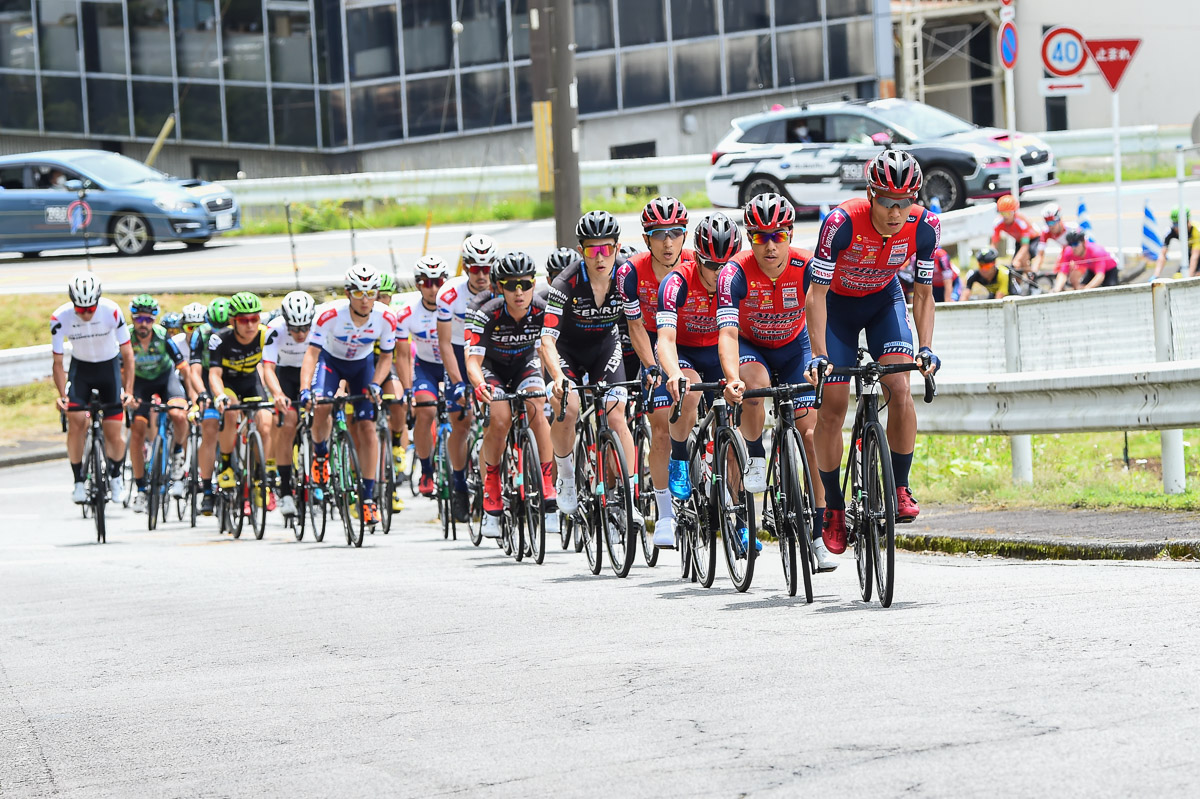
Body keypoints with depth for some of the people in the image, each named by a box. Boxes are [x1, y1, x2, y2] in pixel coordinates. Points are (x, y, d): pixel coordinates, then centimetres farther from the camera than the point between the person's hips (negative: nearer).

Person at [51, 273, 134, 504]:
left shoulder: (112, 311, -26)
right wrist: (62, 395, -28)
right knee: (76, 420, -20)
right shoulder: (60, 318, -23)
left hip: (110, 365, -1)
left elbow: (127, 353, -17)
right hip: (80, 367, 1)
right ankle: (78, 481, -7)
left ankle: (115, 476, 21)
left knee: (113, 434, -7)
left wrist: (128, 390, -25)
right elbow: (58, 362, -15)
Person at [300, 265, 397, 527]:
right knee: (322, 406, -31)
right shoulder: (330, 314, -34)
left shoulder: (386, 317, -26)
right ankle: (320, 454, 0)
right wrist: (305, 389, -45)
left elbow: (386, 357, -11)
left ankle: (368, 496, -2)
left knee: (367, 427, -9)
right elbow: (312, 354, -32)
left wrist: (375, 384, -27)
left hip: (362, 364, 2)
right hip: (331, 360, -2)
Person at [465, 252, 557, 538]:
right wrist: (479, 385, -58)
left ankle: (548, 494, -19)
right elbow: (473, 360, -37)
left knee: (537, 411, -25)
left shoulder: (543, 311, -25)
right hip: (491, 366, -2)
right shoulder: (486, 314, -32)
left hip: (525, 364, 2)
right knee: (500, 418, -26)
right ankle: (491, 500, -11)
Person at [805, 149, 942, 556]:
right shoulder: (842, 222, -35)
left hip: (884, 300, 2)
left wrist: (926, 347, -24)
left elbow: (923, 294, -12)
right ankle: (834, 508, 9)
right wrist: (819, 355, -37)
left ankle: (900, 489, -8)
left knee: (900, 388, -20)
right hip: (837, 304, -2)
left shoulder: (925, 226, -25)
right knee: (832, 408, -6)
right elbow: (816, 295, -30)